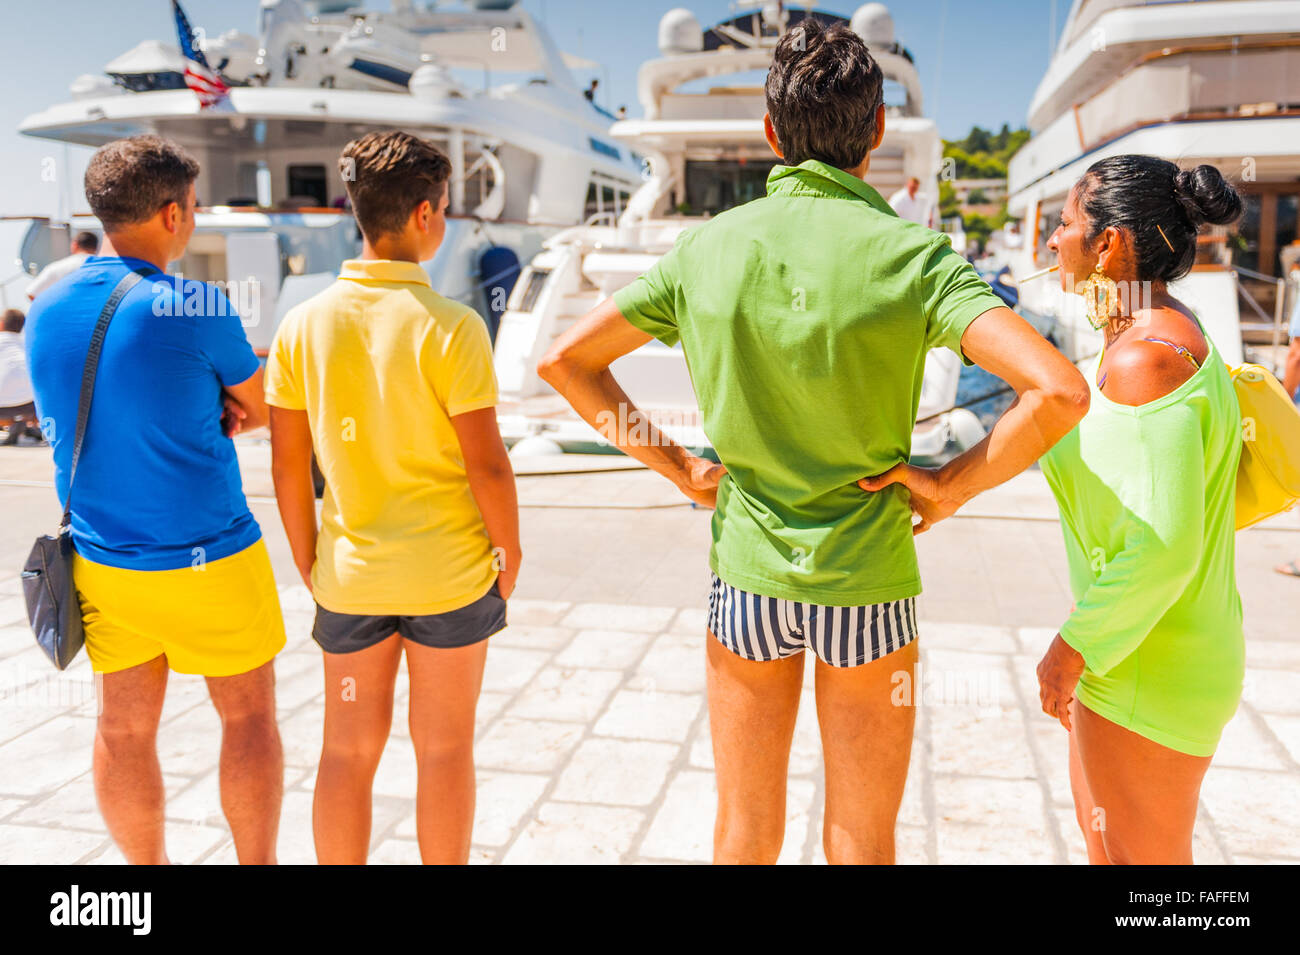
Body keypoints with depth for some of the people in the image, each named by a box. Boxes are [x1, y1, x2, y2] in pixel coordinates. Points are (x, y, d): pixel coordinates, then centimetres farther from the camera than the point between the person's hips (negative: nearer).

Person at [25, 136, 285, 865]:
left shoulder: (46, 312, 0)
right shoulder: (197, 310, -19)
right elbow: (264, 411, -4)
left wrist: (210, 415, 0)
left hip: (102, 558, 6)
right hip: (207, 559, -5)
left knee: (126, 727, 15)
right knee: (249, 715, 12)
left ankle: (148, 865, 32)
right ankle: (257, 861, 23)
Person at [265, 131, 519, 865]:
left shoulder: (305, 324, -3)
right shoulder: (451, 327, -16)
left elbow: (288, 464, 0)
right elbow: (487, 462, -15)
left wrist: (309, 562, 12)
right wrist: (510, 553, 1)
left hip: (350, 572, 3)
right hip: (449, 570, -3)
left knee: (350, 749, 15)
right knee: (445, 748, 12)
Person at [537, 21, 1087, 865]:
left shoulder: (709, 247, -3)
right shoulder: (908, 254, -14)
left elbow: (565, 360, 2)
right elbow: (1059, 389, -25)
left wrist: (674, 465, 2)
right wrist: (957, 482, -10)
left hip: (745, 575, 3)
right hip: (866, 582, -2)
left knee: (745, 834, 19)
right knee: (861, 842, 17)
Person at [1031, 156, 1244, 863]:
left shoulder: (1145, 357, -25)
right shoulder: (1166, 336, 6)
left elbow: (1164, 546, -29)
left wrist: (1074, 646, -17)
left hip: (1145, 673, -10)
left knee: (1142, 857, 10)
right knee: (1100, 833, 26)